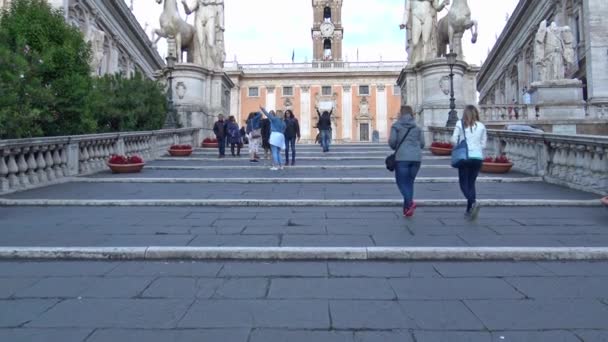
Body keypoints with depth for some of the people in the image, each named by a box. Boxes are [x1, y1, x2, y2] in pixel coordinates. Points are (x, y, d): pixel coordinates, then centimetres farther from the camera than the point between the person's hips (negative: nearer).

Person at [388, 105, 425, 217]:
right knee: (410, 182, 13)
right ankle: (407, 208, 12)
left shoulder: (396, 125, 0)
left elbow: (392, 141, -7)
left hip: (402, 158, -4)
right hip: (416, 158, 4)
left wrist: (395, 148, 14)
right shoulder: (417, 126, 11)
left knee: (401, 182, 2)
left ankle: (409, 202, -22)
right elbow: (422, 143, 8)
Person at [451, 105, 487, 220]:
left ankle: (473, 202, -22)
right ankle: (469, 211, 15)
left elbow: (454, 139, -6)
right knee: (472, 183, 14)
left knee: (464, 183, 5)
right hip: (478, 157, 3)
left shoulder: (460, 124, -1)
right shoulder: (481, 126, 5)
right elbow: (483, 144, 4)